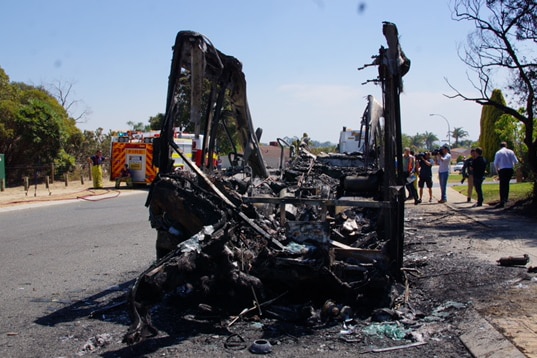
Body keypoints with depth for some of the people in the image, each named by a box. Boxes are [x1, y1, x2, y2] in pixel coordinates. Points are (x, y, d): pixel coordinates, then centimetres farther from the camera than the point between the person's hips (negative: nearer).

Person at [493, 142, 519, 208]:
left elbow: (495, 163, -4)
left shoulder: (498, 153, -2)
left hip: (503, 170, -4)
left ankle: (502, 202, -8)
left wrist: (497, 170, 13)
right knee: (507, 183, 23)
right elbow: (516, 161, 6)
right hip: (510, 169, 4)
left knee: (502, 185, -3)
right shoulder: (511, 152, 7)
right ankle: (506, 198, 28)